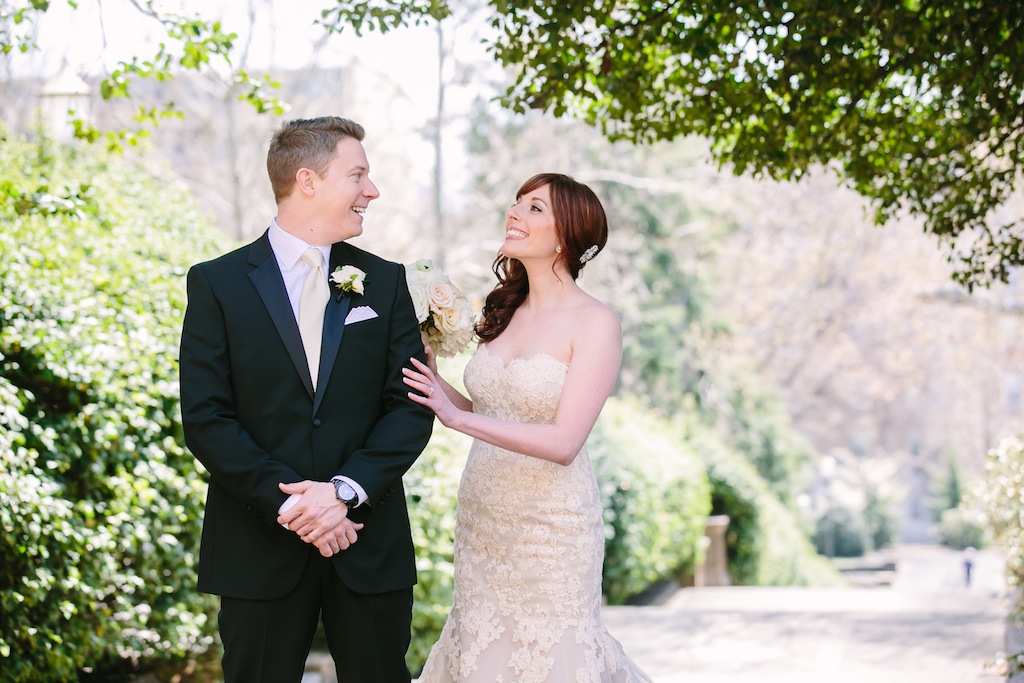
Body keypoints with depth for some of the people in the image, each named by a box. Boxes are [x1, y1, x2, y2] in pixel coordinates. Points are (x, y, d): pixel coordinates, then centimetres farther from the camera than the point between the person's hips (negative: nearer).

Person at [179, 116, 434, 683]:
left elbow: (411, 406, 0)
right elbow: (205, 419, -7)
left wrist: (346, 489, -13)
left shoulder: (384, 282, 7)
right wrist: (289, 502, -14)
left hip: (370, 546, 2)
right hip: (260, 548, -2)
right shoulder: (218, 283, -1)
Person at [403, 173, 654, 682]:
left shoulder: (595, 323, -12)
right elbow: (488, 415, 11)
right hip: (482, 519, 6)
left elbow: (563, 441, -20)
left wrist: (458, 417, -21)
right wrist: (432, 376, -1)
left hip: (550, 523, -6)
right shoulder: (504, 311, 7)